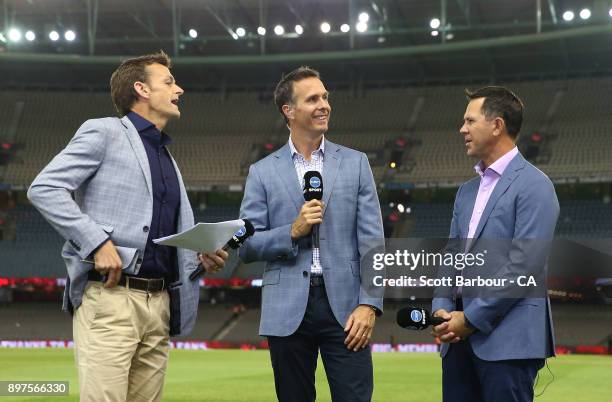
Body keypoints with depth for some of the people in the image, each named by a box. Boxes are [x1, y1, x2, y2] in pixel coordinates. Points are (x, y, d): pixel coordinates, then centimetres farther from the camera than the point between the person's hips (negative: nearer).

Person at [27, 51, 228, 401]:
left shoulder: (167, 158, 24)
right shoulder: (103, 132, 1)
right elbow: (44, 188, -8)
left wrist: (202, 257, 4)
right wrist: (97, 241, -16)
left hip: (159, 303, 7)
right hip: (109, 297, -7)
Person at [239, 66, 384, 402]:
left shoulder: (355, 163, 8)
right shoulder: (262, 172, 7)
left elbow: (372, 241, 3)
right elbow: (246, 247, 4)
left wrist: (369, 304, -7)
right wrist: (293, 232, -11)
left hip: (344, 304, 0)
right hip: (287, 311, 0)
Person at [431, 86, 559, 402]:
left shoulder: (534, 185, -7)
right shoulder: (467, 191, 19)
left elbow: (523, 263, -15)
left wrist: (472, 318, -13)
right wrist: (442, 310, 0)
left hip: (508, 339, -7)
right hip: (460, 336, 7)